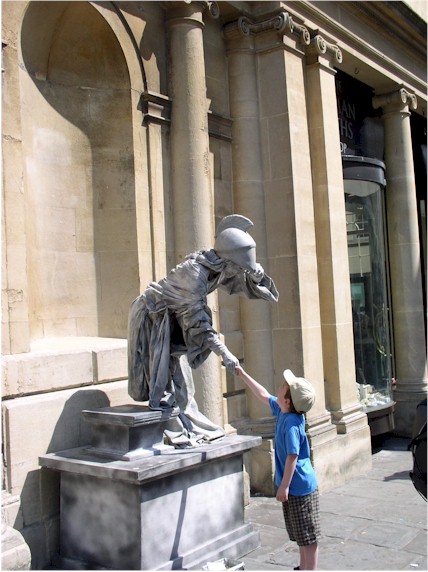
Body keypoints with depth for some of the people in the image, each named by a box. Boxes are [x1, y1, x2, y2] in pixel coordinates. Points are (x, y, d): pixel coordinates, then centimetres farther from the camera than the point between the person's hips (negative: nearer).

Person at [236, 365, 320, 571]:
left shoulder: (291, 423, -25)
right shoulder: (282, 411, 2)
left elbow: (292, 456, -26)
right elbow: (264, 395, 17)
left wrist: (284, 486, -21)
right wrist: (244, 375, 23)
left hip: (299, 487, -10)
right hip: (297, 486, 10)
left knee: (308, 537, 3)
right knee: (302, 537, 22)